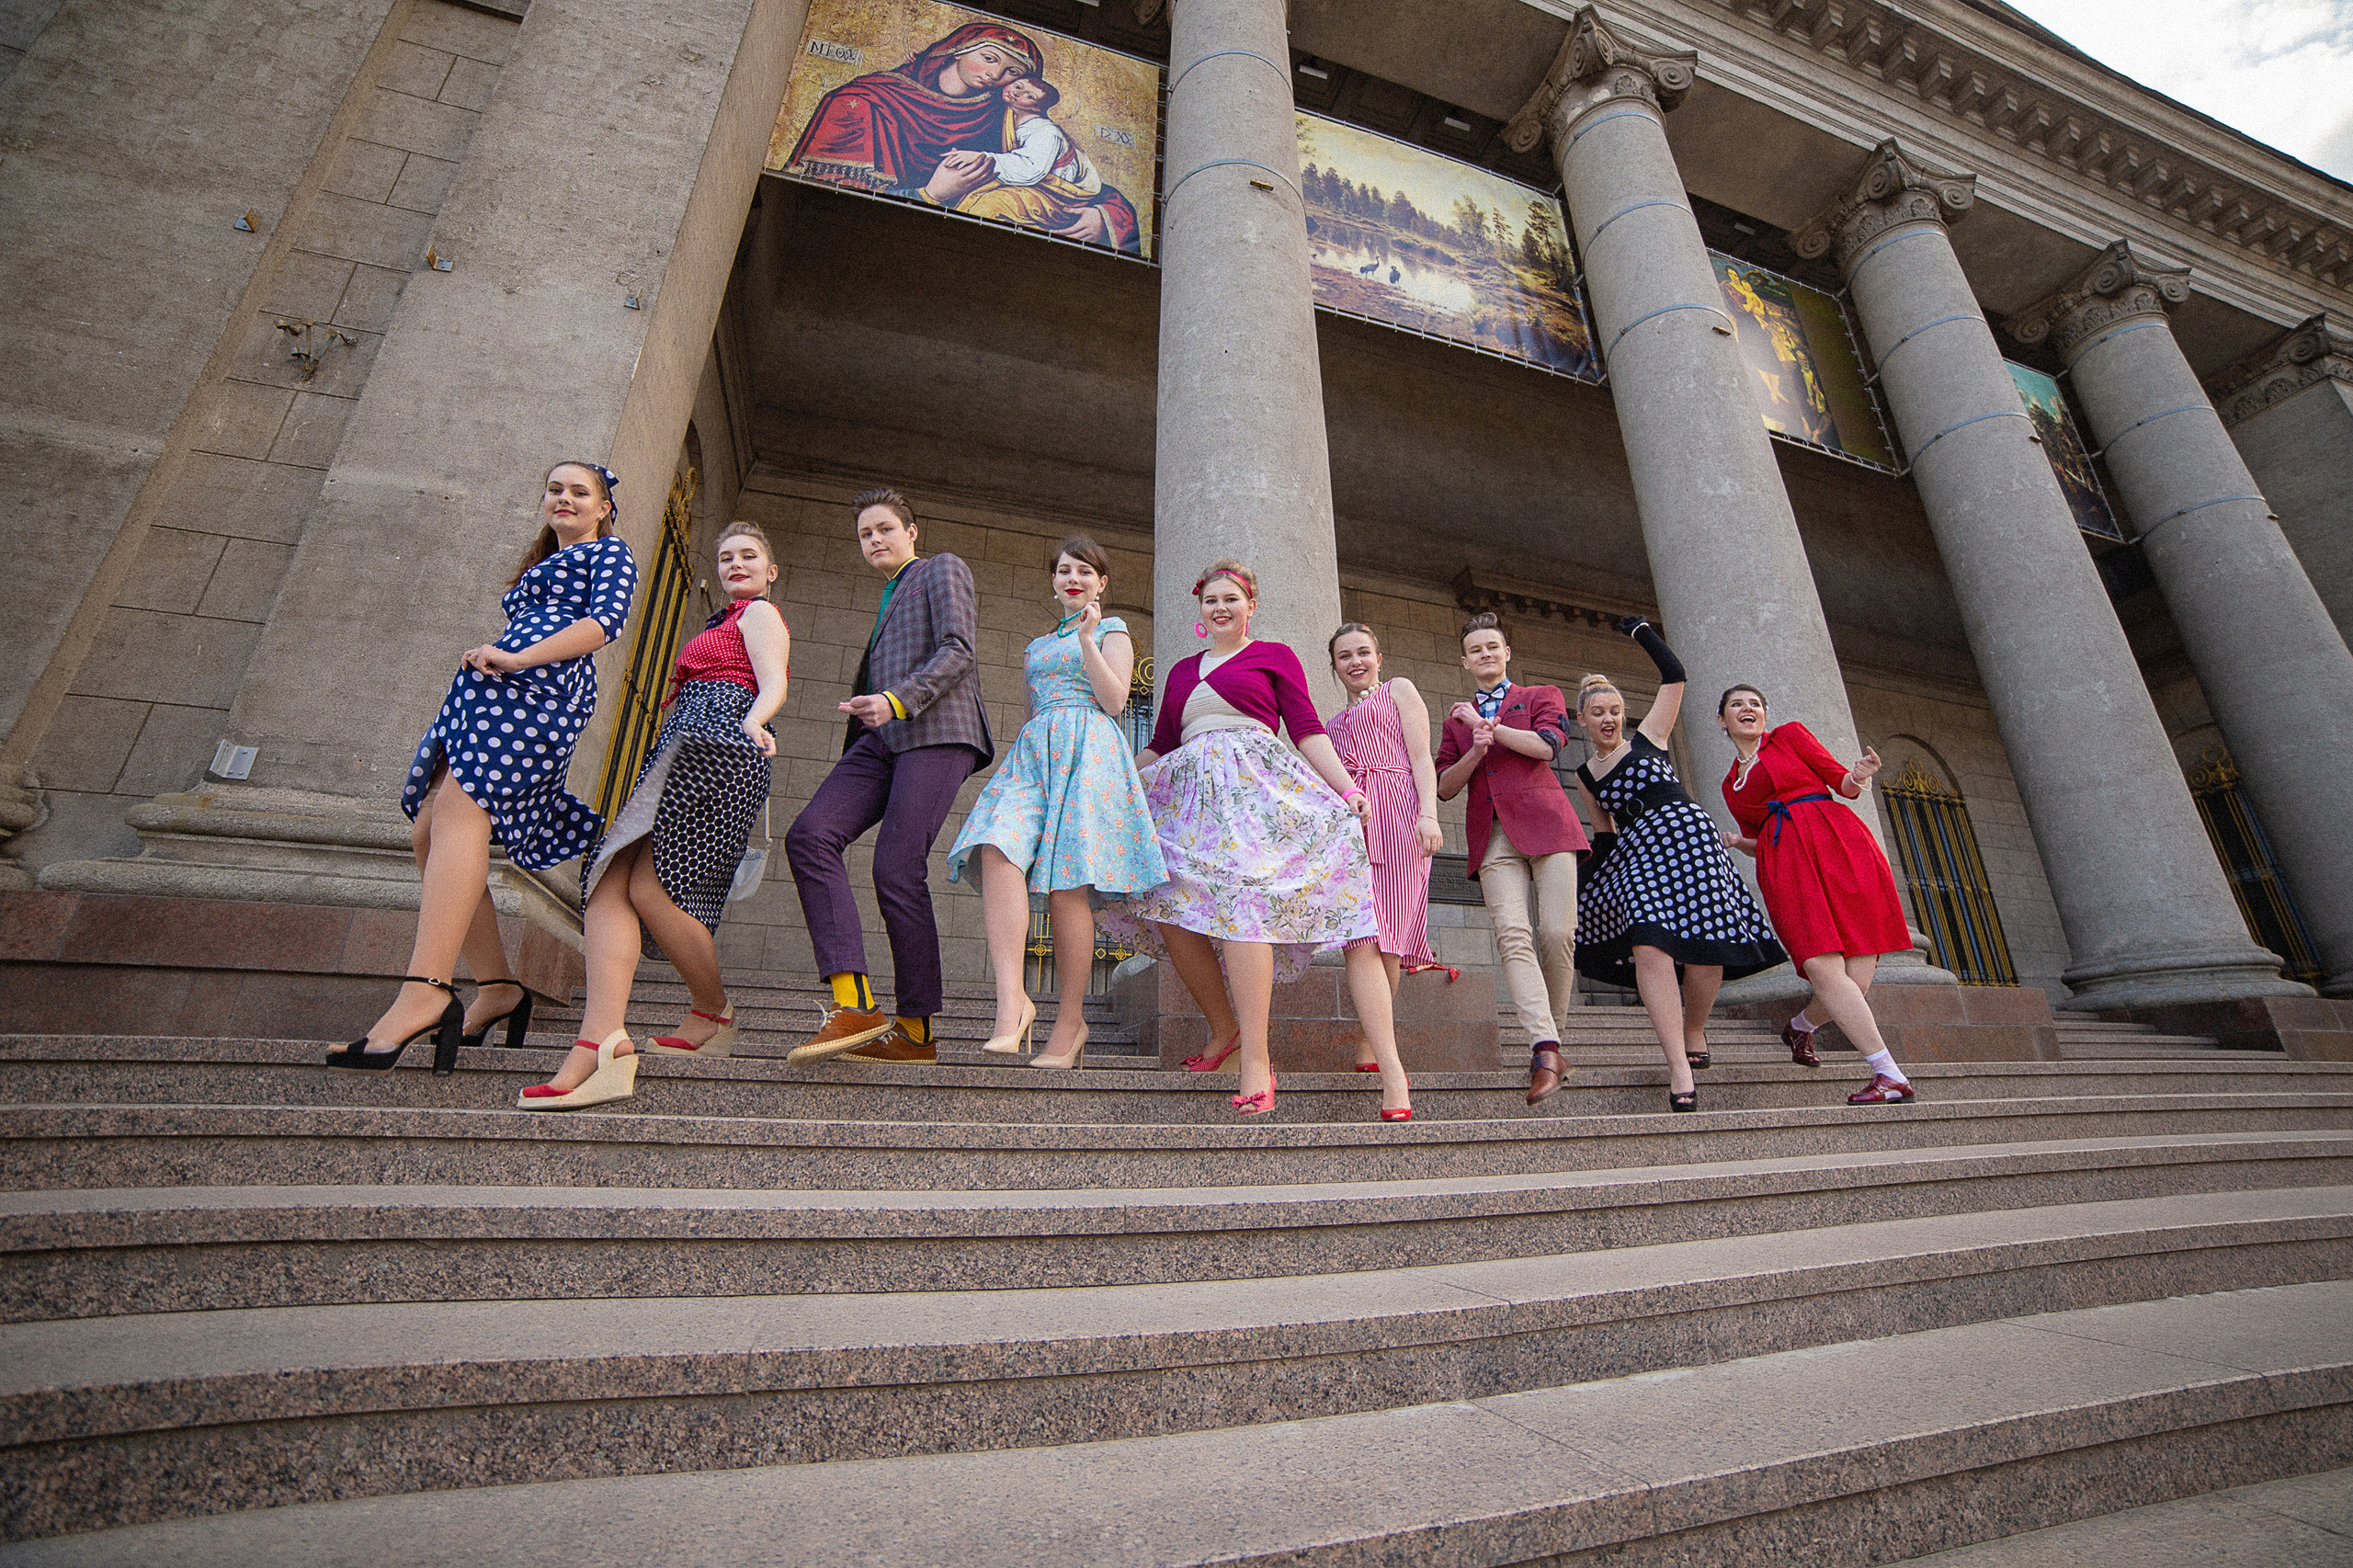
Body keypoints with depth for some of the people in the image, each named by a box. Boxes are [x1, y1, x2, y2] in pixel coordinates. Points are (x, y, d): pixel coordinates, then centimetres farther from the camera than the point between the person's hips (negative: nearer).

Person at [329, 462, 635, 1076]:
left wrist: (515, 658, -15)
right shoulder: (539, 567, 37)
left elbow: (606, 619, -6)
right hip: (497, 688, 9)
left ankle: (425, 991, -37)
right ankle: (497, 986, -2)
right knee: (428, 834, -2)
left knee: (459, 810, -26)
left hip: (540, 683, -9)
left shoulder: (609, 550, 12)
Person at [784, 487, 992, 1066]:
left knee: (897, 872, -16)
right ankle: (854, 1004, -22)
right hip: (883, 738, 8)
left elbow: (958, 651, -5)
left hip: (936, 734, -8)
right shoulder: (888, 603, 36)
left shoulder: (943, 569, 11)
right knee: (809, 835, -15)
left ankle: (916, 1030, -8)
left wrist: (897, 701, -19)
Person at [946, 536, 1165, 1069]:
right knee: (998, 850, -25)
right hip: (1032, 750, 5)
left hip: (1087, 750, -5)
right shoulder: (1036, 645, 31)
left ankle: (1070, 1022, -3)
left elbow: (1114, 700, 0)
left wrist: (1087, 638, -5)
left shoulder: (1112, 630, 16)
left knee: (1067, 885, -14)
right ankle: (1012, 1002, -31)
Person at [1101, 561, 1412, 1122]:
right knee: (1169, 905, -13)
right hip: (1193, 792, 5)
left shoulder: (1274, 655, 16)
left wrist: (1350, 791, -3)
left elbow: (1307, 730, 7)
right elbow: (1159, 747, 26)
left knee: (1239, 897, -26)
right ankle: (1225, 1030, 4)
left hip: (1256, 784, -5)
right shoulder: (1182, 670, 28)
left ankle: (1255, 1061, -24)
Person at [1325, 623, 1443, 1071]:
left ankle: (1369, 1049, -7)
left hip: (1394, 813, -4)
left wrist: (1428, 814, -12)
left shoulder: (1398, 689, 17)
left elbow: (1421, 757, 3)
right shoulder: (1333, 722, 31)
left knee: (1382, 934, -11)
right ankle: (1371, 1048, -4)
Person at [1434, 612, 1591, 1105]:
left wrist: (1485, 724, 1)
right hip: (1492, 837, 2)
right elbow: (1445, 786, 14)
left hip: (1544, 823, -2)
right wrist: (1475, 749, -4)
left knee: (1557, 933, -10)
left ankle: (1550, 1040, 7)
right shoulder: (1457, 719, 26)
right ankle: (1546, 1049, -23)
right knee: (1512, 934, -17)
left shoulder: (1542, 696, 18)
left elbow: (1545, 744, -4)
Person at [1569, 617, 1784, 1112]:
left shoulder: (1647, 737, 10)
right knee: (1648, 944, -20)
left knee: (1705, 947, -10)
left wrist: (1643, 632, 7)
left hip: (1685, 835, -2)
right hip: (1635, 852, 2)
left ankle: (1694, 1031, 20)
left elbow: (1674, 676, 3)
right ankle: (1679, 1068, -23)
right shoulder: (1586, 775, 17)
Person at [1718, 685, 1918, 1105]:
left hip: (1837, 844, -2)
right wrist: (1737, 842, 4)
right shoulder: (1731, 785, 24)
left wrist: (1859, 776, -14)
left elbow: (1841, 783, 8)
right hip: (1784, 865, 2)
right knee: (1824, 969, -18)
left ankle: (1801, 1025, 20)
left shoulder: (1790, 734, 16)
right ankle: (1891, 1075, -9)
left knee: (1857, 978, -10)